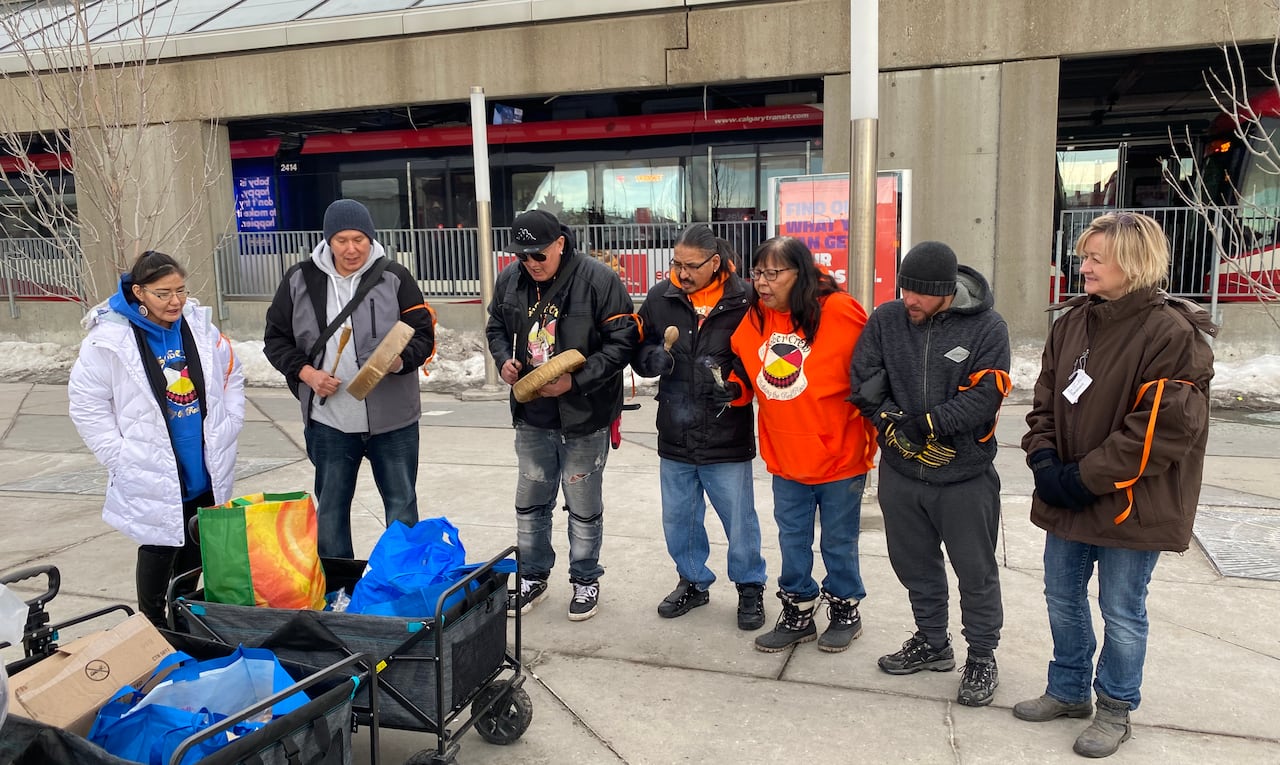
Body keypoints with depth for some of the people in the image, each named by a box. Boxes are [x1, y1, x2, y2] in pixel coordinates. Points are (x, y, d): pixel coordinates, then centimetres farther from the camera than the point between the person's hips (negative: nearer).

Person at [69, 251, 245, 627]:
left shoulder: (201, 326, -1)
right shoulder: (109, 340, -12)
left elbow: (232, 377, 13)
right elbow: (87, 405, -5)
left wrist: (226, 430, 7)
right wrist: (121, 457, -9)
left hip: (207, 474, 4)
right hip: (153, 480, -4)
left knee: (195, 555, 16)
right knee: (158, 555, 5)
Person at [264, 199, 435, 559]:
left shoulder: (394, 277, -4)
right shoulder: (299, 280, 1)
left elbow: (424, 336, -2)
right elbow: (276, 340, 9)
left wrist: (399, 361, -23)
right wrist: (306, 373, -8)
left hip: (392, 418, -1)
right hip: (328, 421, 2)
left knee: (402, 506, 10)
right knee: (330, 510, 13)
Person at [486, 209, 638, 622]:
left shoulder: (598, 279, -17)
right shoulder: (510, 279, 0)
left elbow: (622, 341, -16)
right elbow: (496, 327, 15)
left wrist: (576, 379, -23)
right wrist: (504, 360, -6)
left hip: (584, 417, -5)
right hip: (531, 416, 5)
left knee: (584, 507, 11)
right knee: (530, 503, 16)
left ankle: (585, 581, 30)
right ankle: (533, 577, 35)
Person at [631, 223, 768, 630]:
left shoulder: (745, 300, -10)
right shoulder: (661, 297, 0)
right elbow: (638, 348, 9)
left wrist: (734, 388, -18)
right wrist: (653, 358, -13)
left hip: (727, 439, -4)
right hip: (675, 437, 4)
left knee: (740, 520, 9)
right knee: (679, 518, 18)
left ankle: (750, 588, 31)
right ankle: (693, 582, 39)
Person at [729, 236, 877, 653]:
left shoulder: (840, 312, -16)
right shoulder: (755, 318, -1)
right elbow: (744, 366, 15)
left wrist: (872, 433, -5)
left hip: (839, 455, -4)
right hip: (784, 457, 4)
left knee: (839, 542, 13)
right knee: (793, 540, 16)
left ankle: (845, 610, 34)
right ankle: (797, 614, 33)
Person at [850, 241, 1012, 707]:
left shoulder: (987, 328, -10)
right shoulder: (886, 320, -2)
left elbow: (983, 396, -17)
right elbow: (864, 382, -4)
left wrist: (924, 425, -22)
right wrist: (893, 426, -17)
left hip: (965, 476, -3)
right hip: (900, 471, 4)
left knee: (976, 571, 9)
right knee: (915, 564, 18)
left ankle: (982, 658, 29)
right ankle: (932, 642, 39)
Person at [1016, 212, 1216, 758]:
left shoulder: (1172, 333, -17)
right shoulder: (1073, 323, 5)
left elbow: (1164, 428, -21)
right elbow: (1045, 400, 9)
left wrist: (1087, 478, -20)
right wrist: (1044, 460, -7)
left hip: (1131, 505, -7)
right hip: (1067, 500, 7)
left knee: (1122, 613, 9)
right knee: (1062, 599, 18)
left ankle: (1116, 708, 31)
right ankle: (1069, 691, 38)